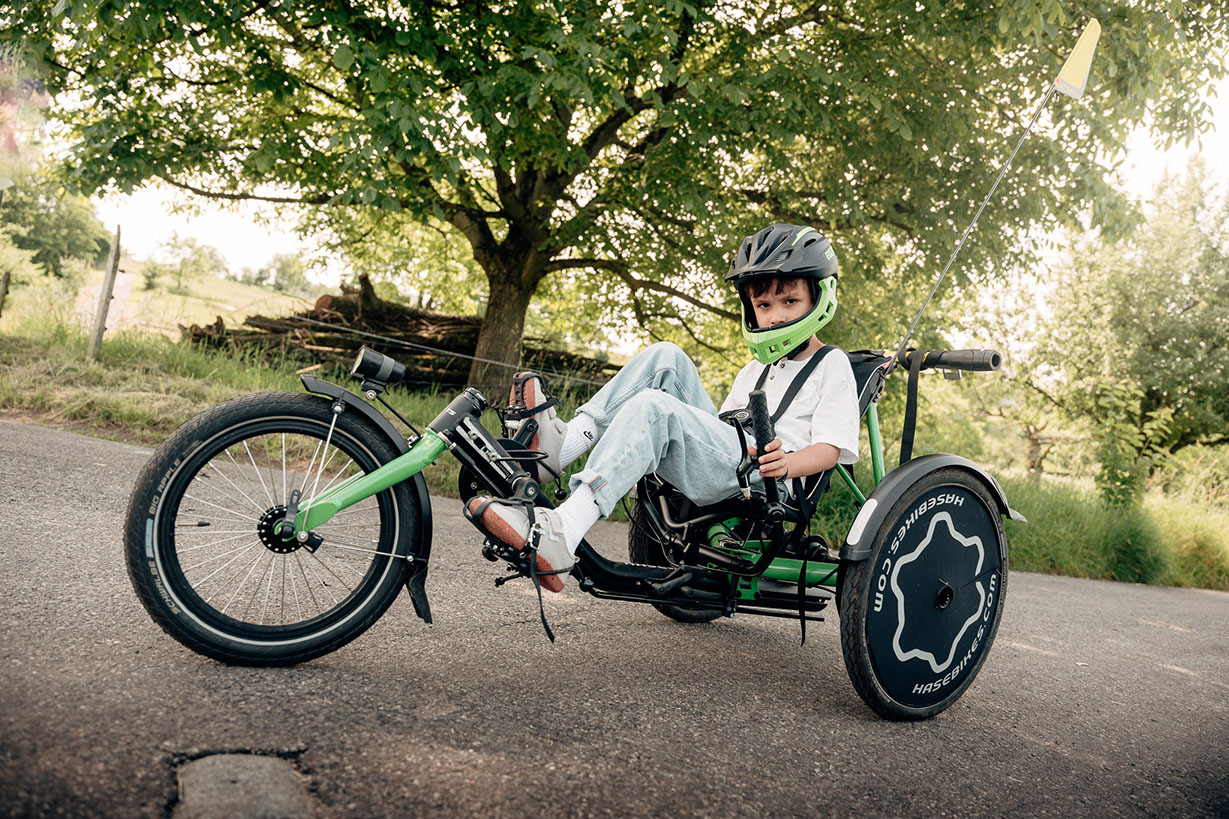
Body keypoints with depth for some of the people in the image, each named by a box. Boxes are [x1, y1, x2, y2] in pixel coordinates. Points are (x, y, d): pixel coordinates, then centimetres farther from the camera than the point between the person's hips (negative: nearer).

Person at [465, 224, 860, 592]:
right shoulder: (753, 370, 32)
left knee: (653, 407, -30)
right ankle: (560, 445, -25)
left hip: (758, 476, -7)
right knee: (665, 358, -7)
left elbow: (831, 447, -3)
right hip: (721, 459, 7)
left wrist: (786, 463, -24)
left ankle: (558, 535, -47)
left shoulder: (832, 367, 10)